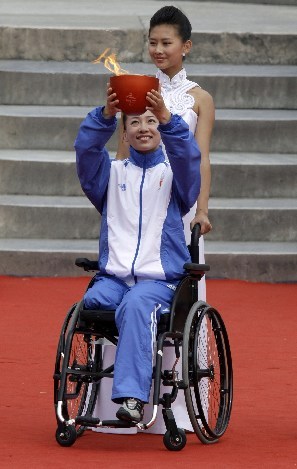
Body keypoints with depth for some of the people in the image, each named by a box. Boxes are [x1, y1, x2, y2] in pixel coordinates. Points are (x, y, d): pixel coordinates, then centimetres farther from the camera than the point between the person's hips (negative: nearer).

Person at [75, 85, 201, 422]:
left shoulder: (173, 175, 13)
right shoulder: (113, 174, 17)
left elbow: (188, 154, -10)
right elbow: (86, 149, -1)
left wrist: (166, 118, -26)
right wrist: (106, 114, -19)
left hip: (160, 278, -3)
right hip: (113, 277, 3)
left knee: (136, 305, -35)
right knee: (93, 301, -32)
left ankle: (132, 397, -47)